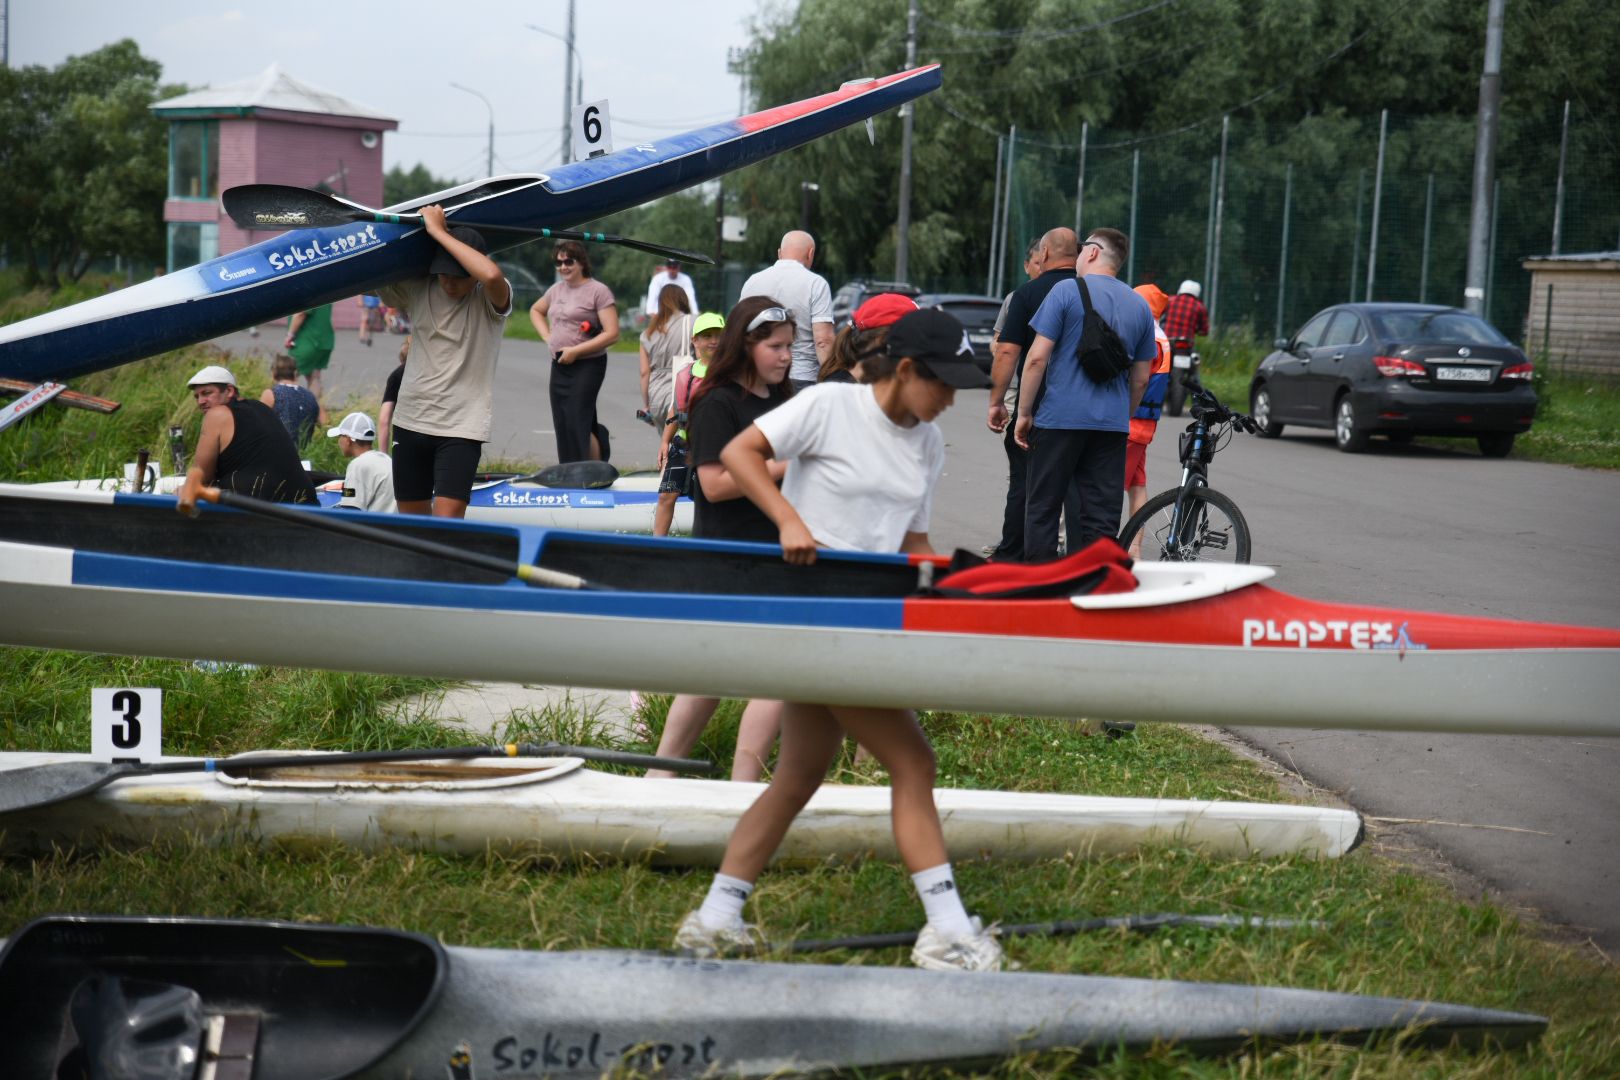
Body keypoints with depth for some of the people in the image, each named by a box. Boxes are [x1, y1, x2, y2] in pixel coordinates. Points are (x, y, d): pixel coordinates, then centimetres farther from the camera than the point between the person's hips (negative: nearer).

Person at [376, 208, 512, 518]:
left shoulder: (490, 299, -8)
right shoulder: (416, 290, 4)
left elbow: (492, 276, -31)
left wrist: (438, 231, -23)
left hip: (463, 426, -5)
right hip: (411, 420, 5)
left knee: (446, 520, -17)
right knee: (411, 519, 12)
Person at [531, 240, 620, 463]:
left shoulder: (598, 291, -8)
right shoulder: (557, 290, 13)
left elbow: (612, 334, -14)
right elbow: (535, 311, 33)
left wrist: (575, 350, -16)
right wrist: (547, 337, 15)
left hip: (587, 366, -7)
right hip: (559, 366, 7)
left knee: (577, 425, -14)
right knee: (562, 426, 6)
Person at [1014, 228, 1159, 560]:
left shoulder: (1066, 290, -4)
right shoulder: (1140, 306, 12)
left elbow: (1037, 358, -9)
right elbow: (1141, 379, 14)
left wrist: (1024, 413, -3)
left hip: (1061, 418, -4)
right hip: (1112, 426, 4)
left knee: (1042, 510, 4)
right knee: (1102, 516, 4)